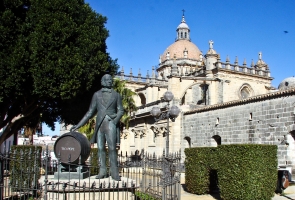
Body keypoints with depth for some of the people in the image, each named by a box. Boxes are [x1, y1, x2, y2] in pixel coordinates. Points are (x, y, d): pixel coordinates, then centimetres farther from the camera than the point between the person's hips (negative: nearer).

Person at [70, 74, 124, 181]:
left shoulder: (116, 95, 10)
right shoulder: (97, 95, 12)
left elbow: (120, 110, 9)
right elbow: (90, 112, 12)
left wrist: (115, 120, -11)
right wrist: (78, 125, 8)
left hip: (110, 123, -2)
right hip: (99, 124, 2)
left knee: (112, 148, -10)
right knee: (100, 148, 2)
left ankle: (115, 173, -6)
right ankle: (102, 171, 10)